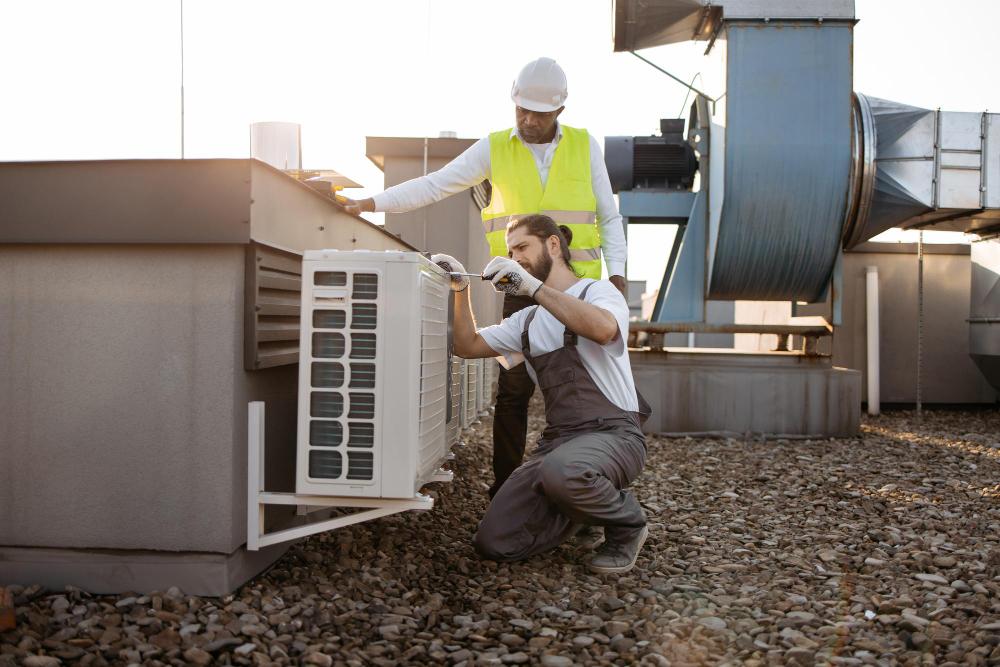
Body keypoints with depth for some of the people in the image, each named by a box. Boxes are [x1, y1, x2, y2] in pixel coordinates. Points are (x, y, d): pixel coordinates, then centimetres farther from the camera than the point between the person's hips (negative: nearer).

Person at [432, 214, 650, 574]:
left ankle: (627, 523, -7)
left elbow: (603, 328, -25)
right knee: (493, 542, -9)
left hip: (613, 433, -6)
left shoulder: (597, 291, 0)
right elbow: (468, 346, 18)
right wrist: (460, 289, 6)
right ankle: (587, 499, 14)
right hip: (557, 438, 6)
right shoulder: (527, 320, 21)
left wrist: (534, 286, -24)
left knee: (559, 470, -41)